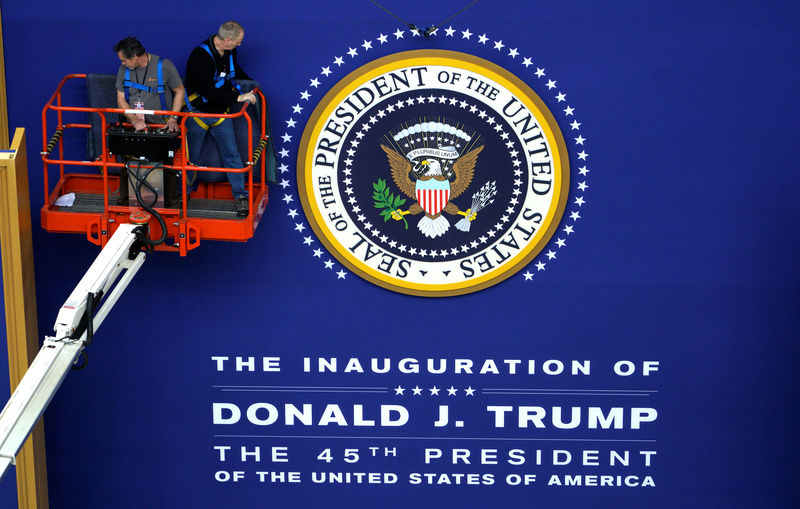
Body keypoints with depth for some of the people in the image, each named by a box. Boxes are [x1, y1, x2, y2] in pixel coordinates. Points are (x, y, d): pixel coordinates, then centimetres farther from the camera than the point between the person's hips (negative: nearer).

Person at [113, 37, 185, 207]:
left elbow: (179, 92, -1)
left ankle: (172, 204, 11)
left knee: (167, 166, -2)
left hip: (161, 126, -3)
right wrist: (134, 120, -14)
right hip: (134, 127, 3)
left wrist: (173, 118, -11)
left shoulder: (164, 66, -10)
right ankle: (123, 204, 13)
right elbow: (121, 100, 4)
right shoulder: (124, 70, 1)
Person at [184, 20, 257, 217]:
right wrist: (238, 98, -28)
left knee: (231, 154, -1)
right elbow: (209, 92, -30)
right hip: (199, 112, -5)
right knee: (190, 157, 7)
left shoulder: (230, 52, -2)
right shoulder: (201, 55, -26)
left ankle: (241, 196, 4)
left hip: (221, 112, 5)